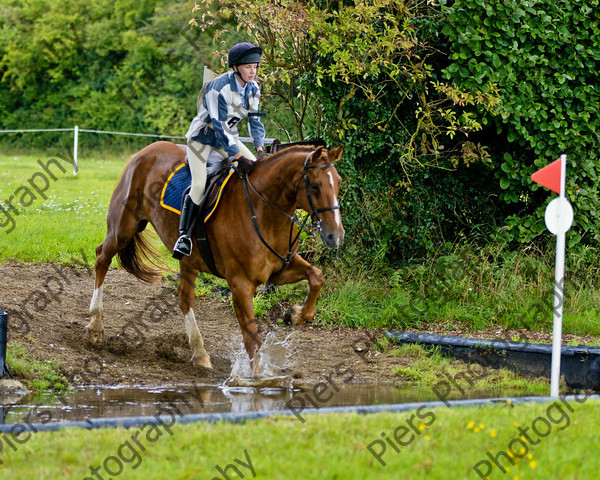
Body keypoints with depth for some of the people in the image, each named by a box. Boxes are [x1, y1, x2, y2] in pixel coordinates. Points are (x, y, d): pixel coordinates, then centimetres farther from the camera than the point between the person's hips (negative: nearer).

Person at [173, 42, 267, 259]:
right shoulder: (219, 88, -28)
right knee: (199, 184, -21)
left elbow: (255, 120, 4)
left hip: (228, 136, 7)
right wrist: (239, 157, -32)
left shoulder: (253, 89, -5)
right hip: (203, 136, -7)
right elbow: (219, 126, -30)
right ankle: (184, 235, -14)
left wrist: (260, 148, -12)